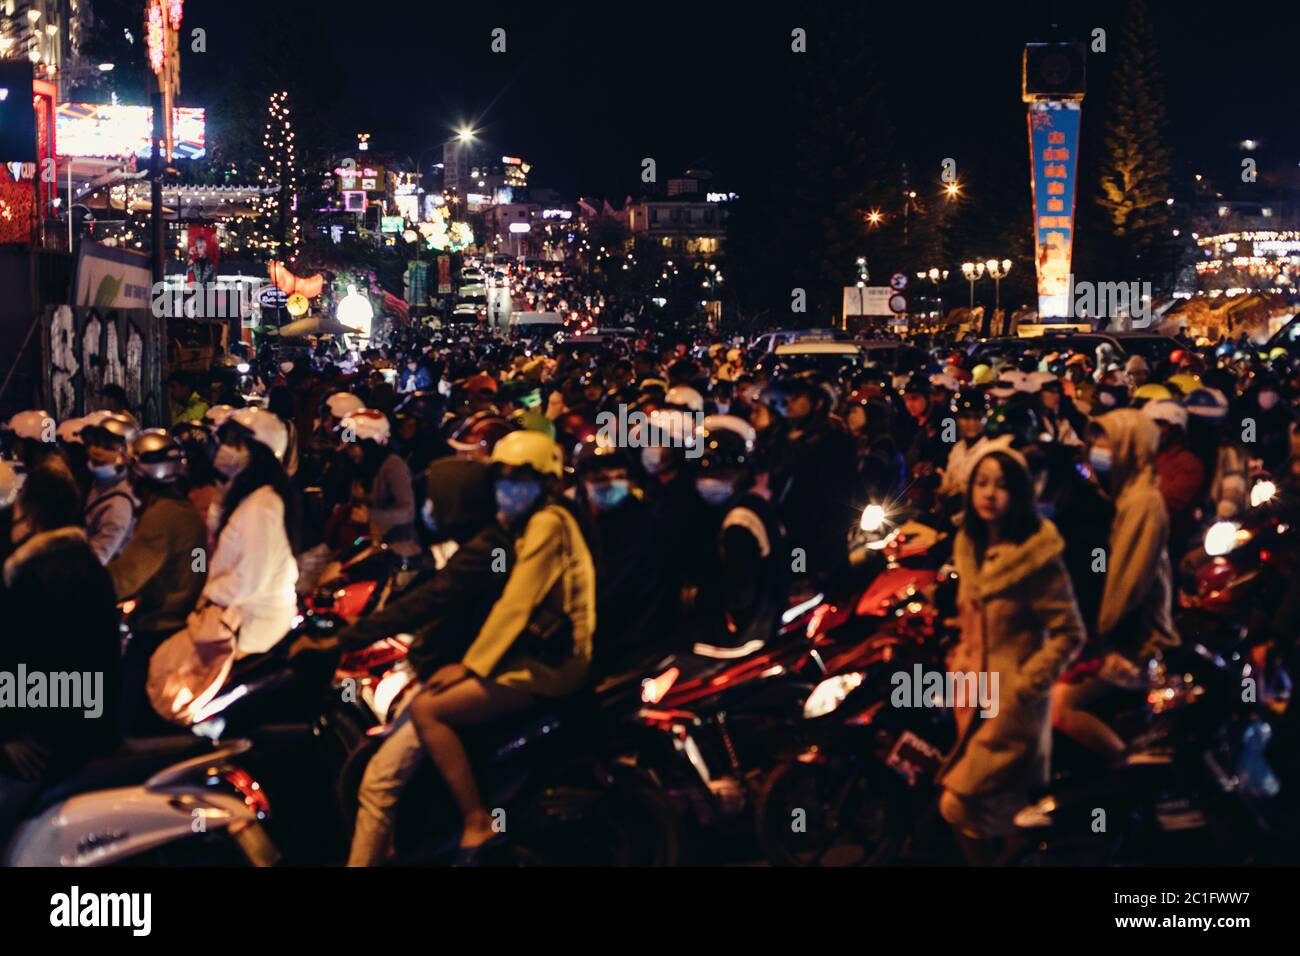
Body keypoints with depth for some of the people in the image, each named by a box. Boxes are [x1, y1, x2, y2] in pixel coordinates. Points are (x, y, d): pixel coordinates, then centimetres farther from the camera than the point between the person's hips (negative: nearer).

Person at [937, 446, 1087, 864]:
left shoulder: (1035, 555, -17)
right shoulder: (970, 547, 8)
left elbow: (1068, 634, -17)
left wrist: (1023, 686, -20)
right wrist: (959, 661, 11)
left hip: (1012, 702, -8)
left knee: (960, 805, -12)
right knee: (1005, 807, 13)